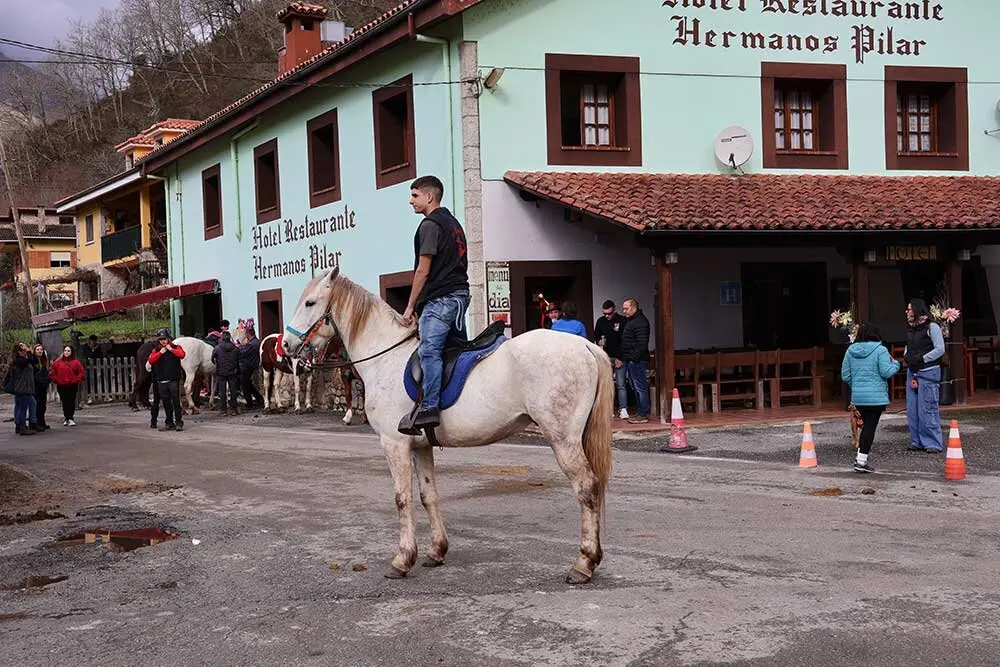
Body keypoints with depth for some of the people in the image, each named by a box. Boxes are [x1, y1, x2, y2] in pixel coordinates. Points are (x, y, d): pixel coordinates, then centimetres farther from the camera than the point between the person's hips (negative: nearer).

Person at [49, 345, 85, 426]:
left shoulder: (75, 362, 0)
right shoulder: (58, 362, 5)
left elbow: (81, 373, 1)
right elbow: (51, 372, 8)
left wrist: (76, 380, -7)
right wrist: (57, 380, -1)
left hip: (72, 386, -1)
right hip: (61, 386, 1)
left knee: (71, 402, -4)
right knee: (64, 402, 2)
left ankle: (70, 418, 2)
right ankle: (67, 418, 13)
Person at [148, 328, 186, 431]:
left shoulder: (176, 348, 5)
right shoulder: (156, 351, 12)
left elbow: (182, 354, -16)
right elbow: (151, 360, -5)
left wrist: (171, 349, -12)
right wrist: (160, 353, -12)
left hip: (173, 380, -3)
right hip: (161, 382, 3)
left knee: (176, 401, -6)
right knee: (166, 403, 8)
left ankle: (179, 422, -3)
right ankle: (169, 423, 15)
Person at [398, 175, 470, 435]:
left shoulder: (430, 225, -6)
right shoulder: (453, 223, 24)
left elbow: (423, 270, -10)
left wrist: (410, 306, -4)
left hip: (440, 298, -11)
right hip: (460, 294, 11)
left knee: (429, 350, -22)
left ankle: (429, 407, -35)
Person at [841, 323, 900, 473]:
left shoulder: (851, 350, 6)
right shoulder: (880, 350, -9)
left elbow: (845, 375, 8)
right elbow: (886, 372, -14)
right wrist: (895, 364, 5)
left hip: (857, 396, 5)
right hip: (876, 396, -5)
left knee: (867, 424, 19)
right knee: (870, 426, -1)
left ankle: (860, 457, 18)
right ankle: (862, 461, -4)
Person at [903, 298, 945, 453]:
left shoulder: (931, 327, -7)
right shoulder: (910, 329, 14)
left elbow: (940, 349, -11)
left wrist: (921, 359, -14)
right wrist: (907, 357, 1)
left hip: (928, 372, -7)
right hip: (912, 372, 7)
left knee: (927, 409, -9)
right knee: (912, 409, 6)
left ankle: (933, 443, -3)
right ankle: (918, 441, 14)